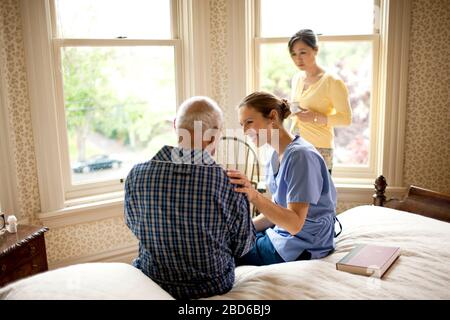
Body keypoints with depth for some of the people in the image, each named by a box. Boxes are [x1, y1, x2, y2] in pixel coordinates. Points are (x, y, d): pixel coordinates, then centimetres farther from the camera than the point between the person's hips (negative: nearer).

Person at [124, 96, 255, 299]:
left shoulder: (136, 176, -18)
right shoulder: (229, 183, -24)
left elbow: (134, 227, 1)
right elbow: (242, 247, -9)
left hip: (153, 284, 2)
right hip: (214, 286, -1)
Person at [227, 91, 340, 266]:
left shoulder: (300, 155, -23)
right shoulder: (277, 155, 5)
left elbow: (295, 224, -28)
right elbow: (277, 210, 10)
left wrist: (254, 196, -39)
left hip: (303, 248, -8)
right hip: (282, 235, 8)